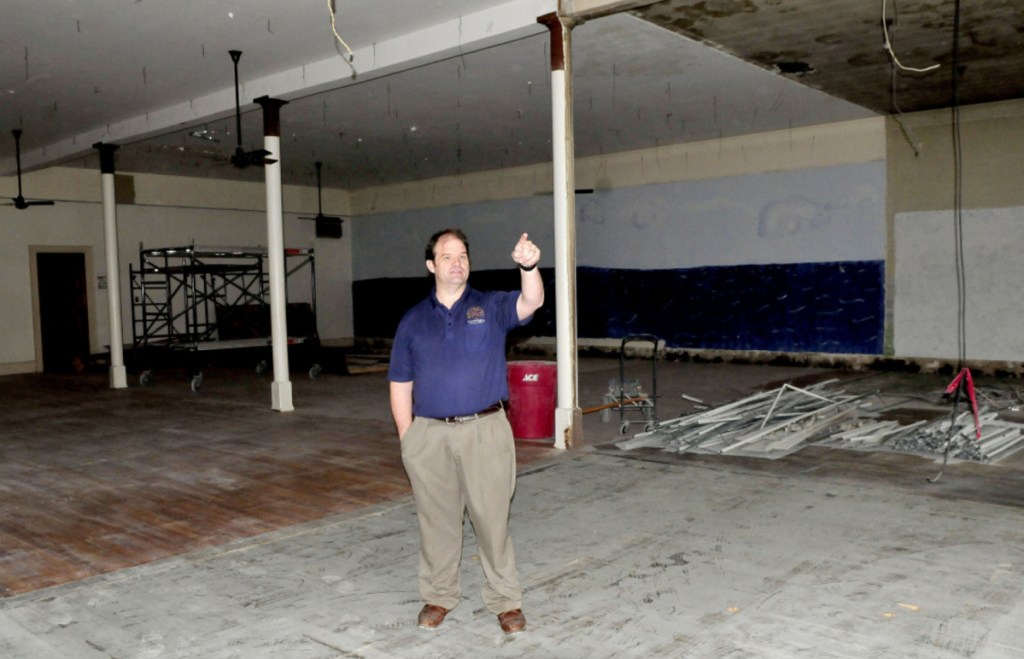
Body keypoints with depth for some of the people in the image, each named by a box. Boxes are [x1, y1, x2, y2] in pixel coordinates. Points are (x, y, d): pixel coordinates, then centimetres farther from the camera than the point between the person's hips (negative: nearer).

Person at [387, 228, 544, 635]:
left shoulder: (491, 307, 3)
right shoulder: (413, 321, 7)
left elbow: (531, 302, -19)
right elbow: (400, 386, 8)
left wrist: (528, 266, -39)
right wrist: (407, 438, 1)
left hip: (485, 431, -2)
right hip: (429, 434, 2)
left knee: (493, 518, 4)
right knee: (437, 520, 12)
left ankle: (505, 600, 19)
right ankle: (438, 596, 30)